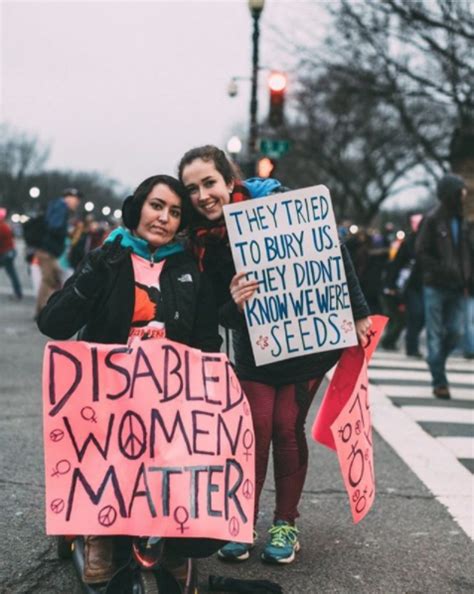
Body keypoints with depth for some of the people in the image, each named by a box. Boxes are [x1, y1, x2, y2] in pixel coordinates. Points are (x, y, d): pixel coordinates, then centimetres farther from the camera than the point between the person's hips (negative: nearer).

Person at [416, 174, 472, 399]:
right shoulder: (432, 219, -6)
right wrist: (443, 270, -19)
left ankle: (436, 364, 25)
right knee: (436, 335, -1)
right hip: (435, 287, -5)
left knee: (455, 333, 3)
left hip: (456, 288, 5)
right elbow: (422, 253, -9)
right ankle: (439, 382, 4)